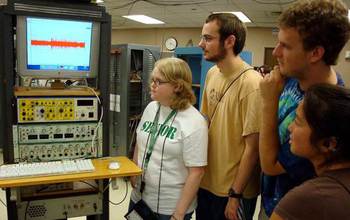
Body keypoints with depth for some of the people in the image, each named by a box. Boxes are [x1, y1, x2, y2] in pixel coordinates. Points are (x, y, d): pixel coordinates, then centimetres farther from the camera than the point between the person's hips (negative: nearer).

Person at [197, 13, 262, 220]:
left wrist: (235, 195, -14)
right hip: (206, 182, 7)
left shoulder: (251, 83, -22)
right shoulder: (212, 73, -1)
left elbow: (252, 147, -19)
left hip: (233, 190, -6)